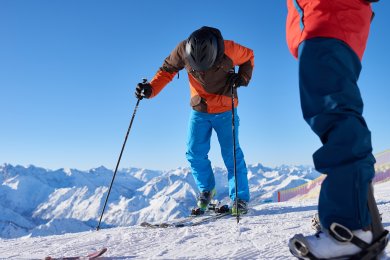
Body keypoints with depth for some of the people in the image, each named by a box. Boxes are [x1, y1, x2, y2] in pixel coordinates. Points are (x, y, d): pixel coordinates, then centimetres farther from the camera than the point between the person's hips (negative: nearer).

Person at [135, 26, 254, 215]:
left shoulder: (229, 50, -21)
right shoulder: (182, 51, -17)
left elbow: (249, 56, 0)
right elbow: (167, 70, -4)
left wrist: (243, 77, -17)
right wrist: (151, 89, -20)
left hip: (225, 110, -2)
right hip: (199, 111, 3)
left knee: (231, 153, -6)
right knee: (195, 153, -3)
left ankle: (240, 199, 5)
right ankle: (206, 190, 19)